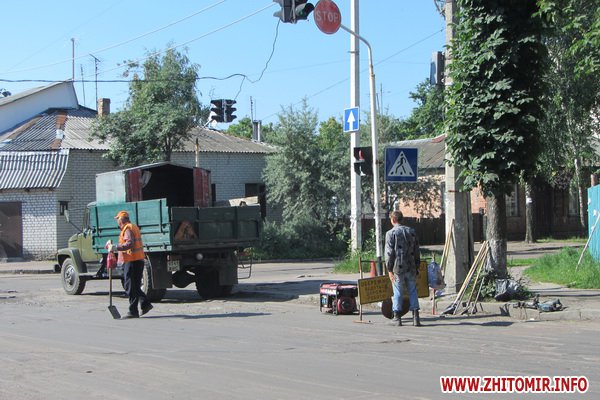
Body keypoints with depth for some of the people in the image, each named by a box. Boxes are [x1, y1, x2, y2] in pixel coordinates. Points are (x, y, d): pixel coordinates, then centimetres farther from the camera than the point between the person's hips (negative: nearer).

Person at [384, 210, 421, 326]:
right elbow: (416, 251, 12)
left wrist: (389, 269, -5)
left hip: (398, 268, -4)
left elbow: (389, 253, -9)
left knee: (397, 293, 5)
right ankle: (415, 317, 3)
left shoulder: (391, 233, -6)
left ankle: (397, 317, 10)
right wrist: (416, 266, 18)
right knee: (413, 291, 9)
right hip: (411, 267, 4)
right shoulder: (411, 231, 9)